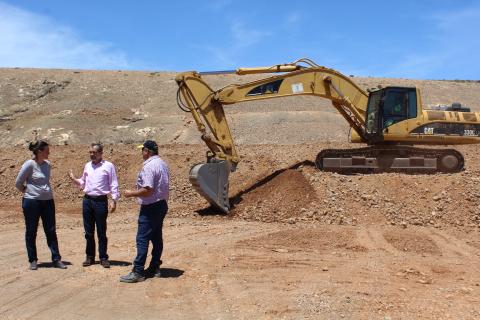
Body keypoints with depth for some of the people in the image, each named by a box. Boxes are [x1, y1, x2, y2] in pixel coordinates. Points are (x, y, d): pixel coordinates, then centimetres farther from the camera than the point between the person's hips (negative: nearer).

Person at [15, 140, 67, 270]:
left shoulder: (47, 164, 4)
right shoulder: (29, 164, -12)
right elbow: (18, 183, -4)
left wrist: (47, 193, 10)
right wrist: (27, 192, 5)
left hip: (48, 201, 5)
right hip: (32, 202, -5)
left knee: (51, 231, 6)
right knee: (31, 232, 6)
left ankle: (56, 259, 11)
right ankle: (33, 260, 17)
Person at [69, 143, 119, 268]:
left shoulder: (108, 166, -4)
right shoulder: (87, 166, 11)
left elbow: (114, 185, -4)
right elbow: (83, 183, 19)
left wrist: (114, 200, -11)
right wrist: (74, 179, 1)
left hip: (101, 201, -5)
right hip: (87, 200, 5)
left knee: (101, 232, 1)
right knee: (88, 231, 10)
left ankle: (103, 258, 10)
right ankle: (90, 257, 20)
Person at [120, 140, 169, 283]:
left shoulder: (149, 166, -19)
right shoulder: (162, 164, 11)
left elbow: (148, 190, -26)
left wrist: (131, 193, -13)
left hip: (150, 208, -10)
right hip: (162, 204, 10)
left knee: (142, 239, -6)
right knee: (156, 238, 14)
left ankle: (138, 272, -5)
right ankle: (155, 268, 21)